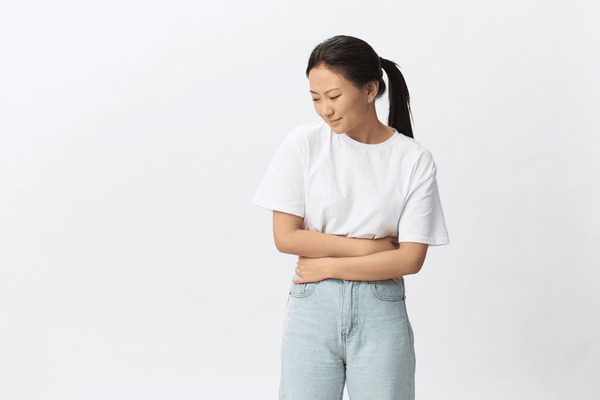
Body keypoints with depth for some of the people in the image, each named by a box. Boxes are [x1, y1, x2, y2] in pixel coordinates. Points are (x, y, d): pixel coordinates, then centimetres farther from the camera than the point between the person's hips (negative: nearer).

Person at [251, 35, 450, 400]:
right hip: (312, 306, 1)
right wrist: (367, 247, -8)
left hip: (381, 310, 0)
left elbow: (411, 258, -7)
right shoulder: (303, 144, -2)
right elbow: (285, 237, -5)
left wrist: (327, 265, -8)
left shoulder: (414, 160, -3)